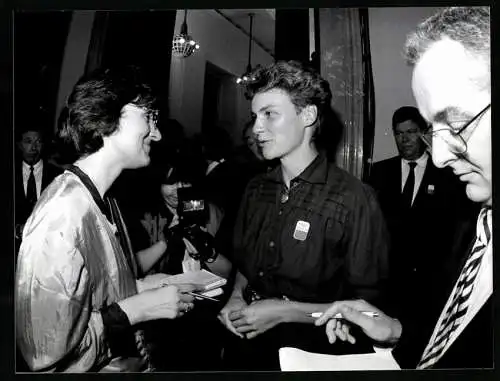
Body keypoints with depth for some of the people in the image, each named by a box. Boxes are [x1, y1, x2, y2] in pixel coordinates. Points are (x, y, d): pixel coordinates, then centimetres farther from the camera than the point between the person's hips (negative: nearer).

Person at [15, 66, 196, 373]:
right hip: (102, 369, -8)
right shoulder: (61, 216, -27)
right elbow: (47, 353, -27)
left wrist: (139, 286, -3)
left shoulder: (104, 203, 0)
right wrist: (136, 308, -22)